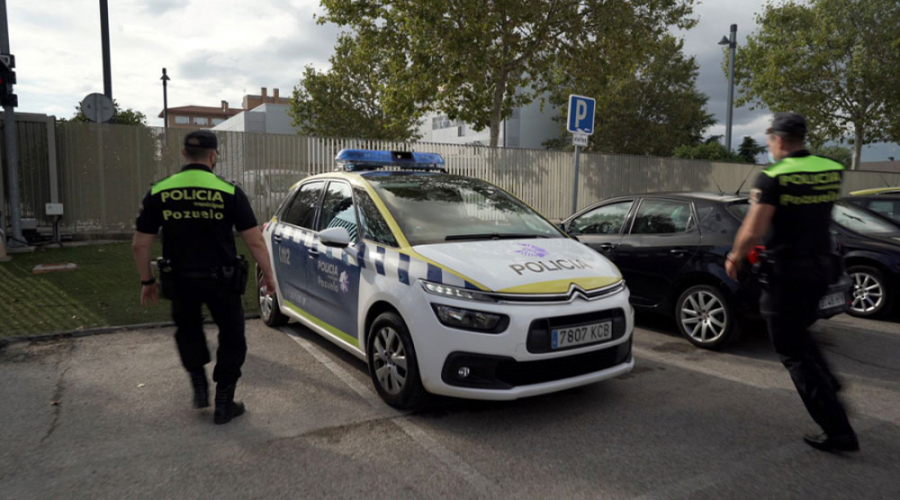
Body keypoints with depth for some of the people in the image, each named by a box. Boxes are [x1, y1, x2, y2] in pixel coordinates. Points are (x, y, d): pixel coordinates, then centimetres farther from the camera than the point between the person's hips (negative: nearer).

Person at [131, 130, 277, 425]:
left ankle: (199, 385, 27)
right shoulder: (228, 192, -9)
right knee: (231, 338, 15)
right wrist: (268, 274, 4)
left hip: (180, 279, 2)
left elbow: (140, 245, 1)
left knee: (187, 329, 29)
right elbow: (255, 241, -10)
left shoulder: (159, 192, -2)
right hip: (220, 279, -2)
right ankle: (224, 404, 19)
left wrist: (147, 282, 14)